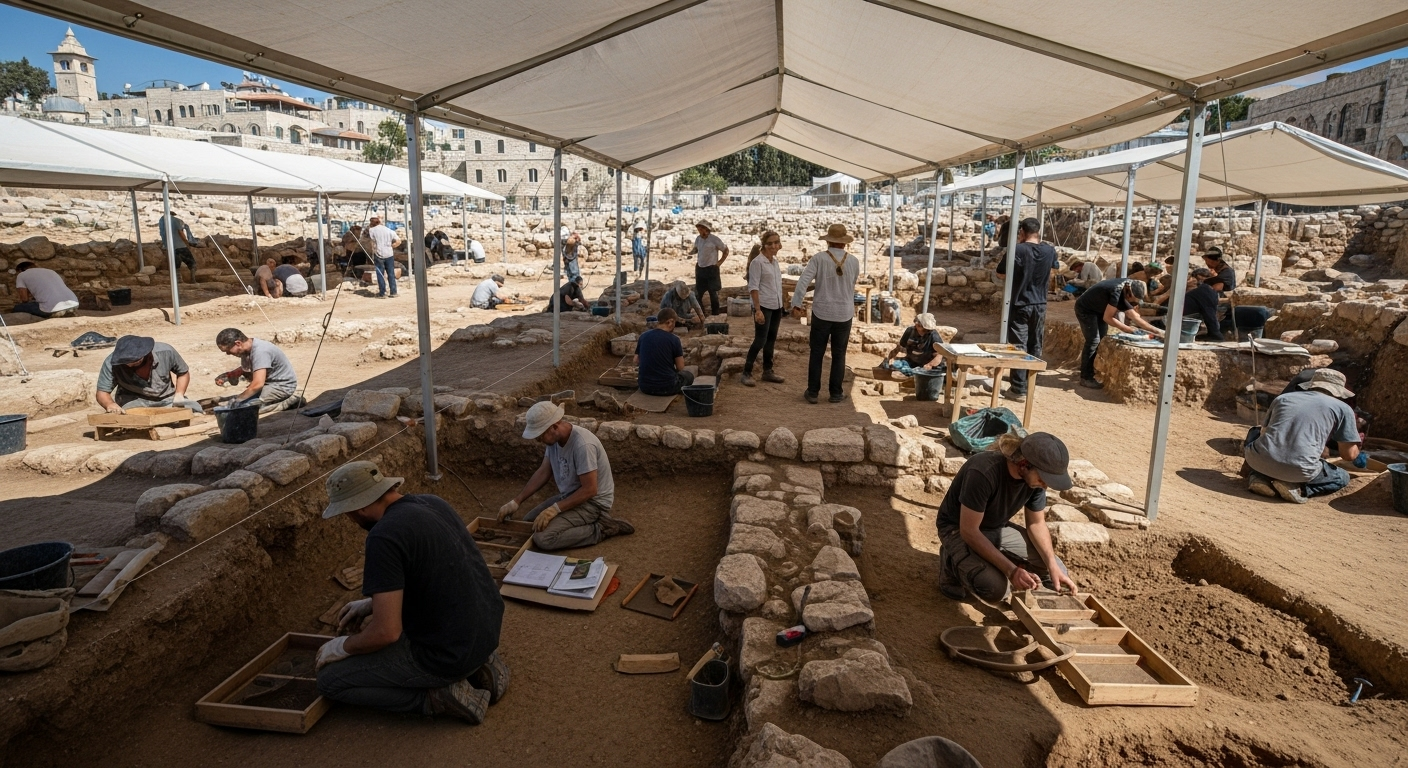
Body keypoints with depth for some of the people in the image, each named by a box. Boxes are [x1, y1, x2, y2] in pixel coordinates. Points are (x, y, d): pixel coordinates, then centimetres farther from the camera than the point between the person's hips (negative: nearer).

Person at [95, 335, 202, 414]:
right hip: (133, 400, -1)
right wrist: (110, 404, -35)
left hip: (166, 399, 1)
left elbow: (183, 372, 1)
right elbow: (102, 392, -12)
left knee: (195, 411, -21)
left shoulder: (165, 352, -18)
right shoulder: (111, 363, -19)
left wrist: (179, 395, -13)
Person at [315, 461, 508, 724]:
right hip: (489, 625, 8)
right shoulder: (432, 502, 4)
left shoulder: (384, 536, -22)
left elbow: (386, 632, -21)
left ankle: (441, 697, -2)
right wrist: (371, 604, 23)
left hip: (452, 652, -8)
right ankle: (478, 664, 15)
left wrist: (343, 646, -1)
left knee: (330, 679, 7)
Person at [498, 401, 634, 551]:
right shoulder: (554, 438, -3)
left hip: (592, 501, -9)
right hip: (570, 495, 9)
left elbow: (589, 490, -28)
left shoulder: (582, 445, -30)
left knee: (543, 539, -23)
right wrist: (516, 501, 0)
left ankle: (601, 529, -9)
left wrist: (555, 509, -29)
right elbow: (543, 473, 7)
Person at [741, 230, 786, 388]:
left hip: (776, 306, 7)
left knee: (771, 340, 11)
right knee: (760, 340, -8)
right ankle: (746, 373, -1)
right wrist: (757, 309, -22)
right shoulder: (757, 262, -11)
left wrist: (781, 307, 15)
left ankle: (767, 371, 20)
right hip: (764, 306, -7)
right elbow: (753, 287, -16)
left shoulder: (775, 261, 12)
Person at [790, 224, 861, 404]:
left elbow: (803, 280, -17)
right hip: (844, 314, 1)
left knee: (817, 353, 8)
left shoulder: (818, 258, -8)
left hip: (822, 313, -1)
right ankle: (836, 393, 14)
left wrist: (796, 303, -15)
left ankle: (812, 392, 11)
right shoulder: (853, 261, -1)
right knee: (838, 355, 10)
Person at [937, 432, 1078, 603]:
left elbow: (1036, 523, 0)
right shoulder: (983, 472, -36)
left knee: (1056, 572, -3)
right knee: (995, 588, -30)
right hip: (958, 529, -7)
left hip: (998, 528, 7)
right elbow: (969, 531, -31)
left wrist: (1053, 567, -15)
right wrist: (1011, 570, -34)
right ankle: (953, 562, 0)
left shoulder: (1035, 477, -14)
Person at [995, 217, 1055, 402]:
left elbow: (1000, 271, -2)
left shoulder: (1017, 250, -15)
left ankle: (1019, 389, -1)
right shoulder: (1049, 250, 1)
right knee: (1035, 346, 14)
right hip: (1040, 305, 5)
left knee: (1019, 347, -1)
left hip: (1020, 304, -5)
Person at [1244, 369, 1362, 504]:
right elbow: (1349, 455, 14)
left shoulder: (1282, 398, 21)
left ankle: (1261, 478, 10)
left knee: (1255, 433, 36)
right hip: (1299, 470, -2)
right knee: (1342, 477, 30)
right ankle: (1295, 488, 0)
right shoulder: (1342, 408, 12)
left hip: (1259, 460, 2)